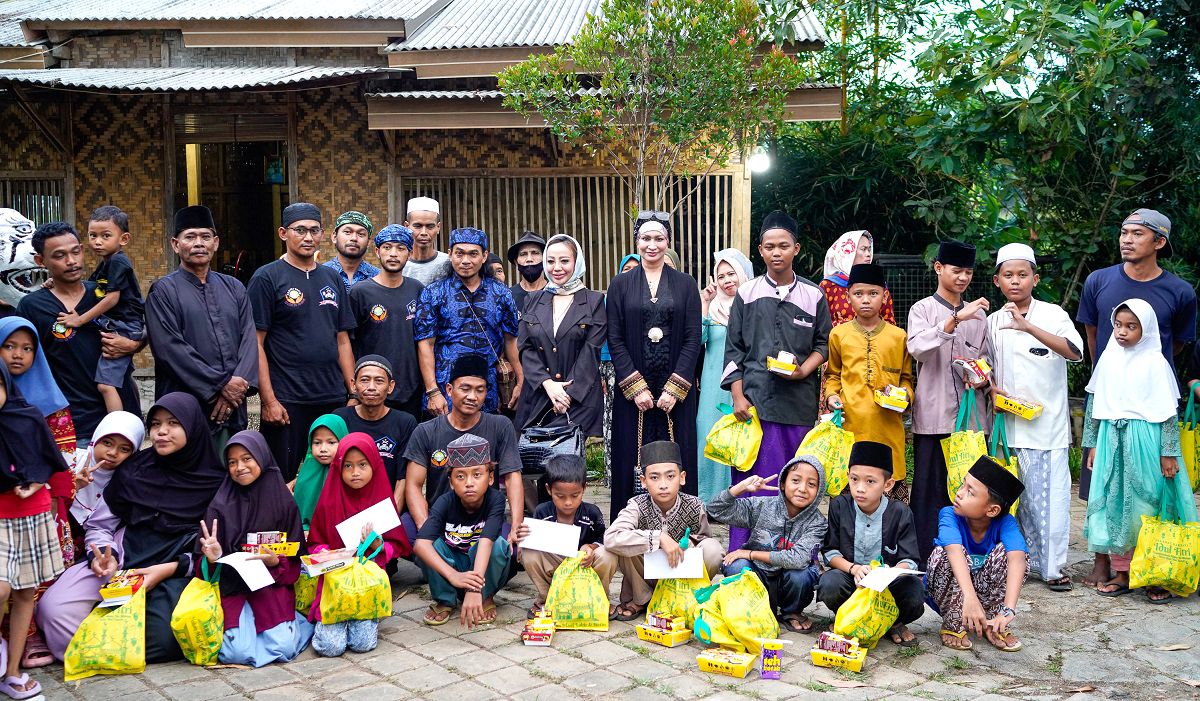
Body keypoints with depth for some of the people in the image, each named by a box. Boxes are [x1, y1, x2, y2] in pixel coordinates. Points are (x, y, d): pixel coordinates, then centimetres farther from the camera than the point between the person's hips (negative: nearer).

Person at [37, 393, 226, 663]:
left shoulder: (215, 482, 1)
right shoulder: (134, 470, 8)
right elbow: (99, 525, 12)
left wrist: (171, 569, -16)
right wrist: (103, 555, -10)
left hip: (177, 569, -2)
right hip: (123, 559, 2)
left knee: (163, 638, -29)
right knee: (54, 608, -23)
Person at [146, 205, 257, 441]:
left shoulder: (234, 288, 12)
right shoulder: (163, 291, -1)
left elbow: (249, 339, 4)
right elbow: (170, 348, -11)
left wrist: (239, 385, -12)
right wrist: (221, 385, -15)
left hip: (232, 408, 4)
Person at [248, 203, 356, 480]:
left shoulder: (332, 279, 13)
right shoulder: (267, 278, -3)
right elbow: (256, 343, -7)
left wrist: (354, 392, 9)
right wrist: (268, 400, -14)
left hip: (334, 399, 5)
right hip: (286, 402, -5)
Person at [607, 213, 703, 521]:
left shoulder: (686, 285, 6)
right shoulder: (621, 285, 6)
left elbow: (693, 339, 0)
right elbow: (615, 340, 0)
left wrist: (675, 388, -10)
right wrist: (636, 387, -9)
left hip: (675, 390, 0)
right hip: (632, 389, 0)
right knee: (632, 461, 1)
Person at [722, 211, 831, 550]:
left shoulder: (813, 296, 8)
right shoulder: (747, 294, 7)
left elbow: (824, 343, 13)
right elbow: (733, 349, 6)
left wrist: (804, 369, -6)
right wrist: (738, 396, -3)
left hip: (799, 401, 1)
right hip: (754, 399, -1)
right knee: (752, 479, -1)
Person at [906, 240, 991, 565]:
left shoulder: (978, 313, 15)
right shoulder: (923, 309, 2)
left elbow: (987, 360, 22)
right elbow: (917, 347, -18)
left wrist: (983, 379, 0)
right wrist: (956, 319, -26)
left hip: (972, 414, 4)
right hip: (934, 416, -4)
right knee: (930, 490, -1)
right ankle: (925, 560, 4)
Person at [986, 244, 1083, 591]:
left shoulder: (1052, 314, -3)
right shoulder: (993, 321, 8)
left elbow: (1075, 351, -21)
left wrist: (1028, 326, -31)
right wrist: (991, 387, -3)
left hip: (1048, 422, -3)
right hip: (1010, 423, 4)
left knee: (1051, 494, -4)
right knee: (1019, 494, 7)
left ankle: (1054, 566, 6)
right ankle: (1031, 560, 19)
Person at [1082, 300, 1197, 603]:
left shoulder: (1155, 363, -6)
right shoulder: (1108, 359, 7)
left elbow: (1169, 413, -7)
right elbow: (1094, 404, 12)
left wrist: (1168, 453, -10)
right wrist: (1092, 444, 12)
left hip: (1146, 441, -4)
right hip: (1112, 441, 4)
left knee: (1148, 506, -1)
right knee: (1115, 506, 7)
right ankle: (1122, 573, 16)